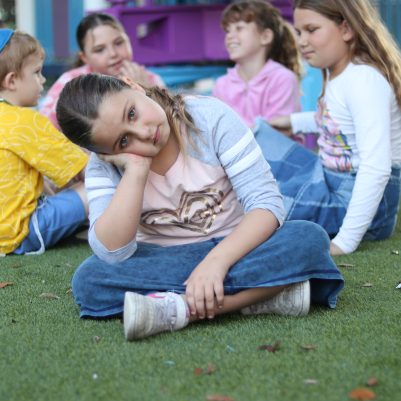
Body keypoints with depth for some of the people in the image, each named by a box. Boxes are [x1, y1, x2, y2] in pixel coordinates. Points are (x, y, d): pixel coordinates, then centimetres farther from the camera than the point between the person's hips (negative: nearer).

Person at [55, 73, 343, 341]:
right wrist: (135, 170, -29)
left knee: (311, 238, -30)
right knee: (88, 279, -29)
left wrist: (216, 261, -34)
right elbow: (112, 252, -24)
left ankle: (178, 309, -35)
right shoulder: (103, 168, -10)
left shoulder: (211, 117, -15)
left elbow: (267, 204, -19)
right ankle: (261, 292, -30)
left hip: (236, 249, -1)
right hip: (164, 262, 1)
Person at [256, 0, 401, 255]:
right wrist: (294, 122, 23)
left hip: (355, 198, -9)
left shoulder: (364, 79, -25)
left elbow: (376, 168, -31)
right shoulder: (337, 71, 2)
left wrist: (345, 242, -31)